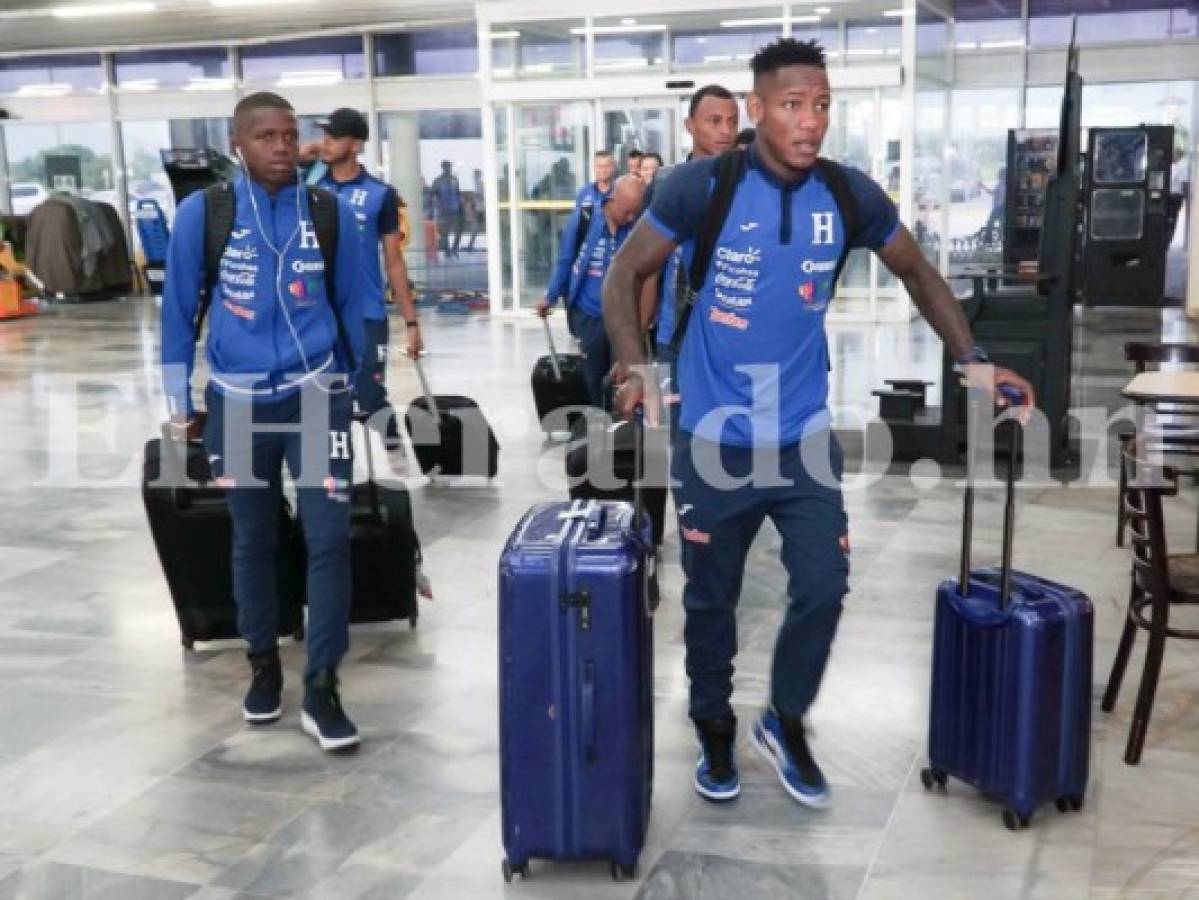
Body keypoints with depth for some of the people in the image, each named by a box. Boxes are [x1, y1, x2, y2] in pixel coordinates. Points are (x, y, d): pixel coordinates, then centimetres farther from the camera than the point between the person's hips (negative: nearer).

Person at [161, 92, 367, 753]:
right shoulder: (201, 213, -6)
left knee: (329, 537, -5)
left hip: (316, 395, 0)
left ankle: (321, 688, 5)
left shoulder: (333, 214, -4)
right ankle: (264, 665, 33)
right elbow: (179, 309, 3)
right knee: (253, 540, 13)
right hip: (236, 402, 0)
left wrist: (368, 394, 12)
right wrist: (179, 404, 6)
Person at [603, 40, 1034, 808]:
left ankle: (786, 722, 27)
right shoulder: (704, 185, -12)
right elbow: (625, 276, -5)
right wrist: (634, 367, -20)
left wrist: (972, 360, 3)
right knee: (712, 597, 10)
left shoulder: (852, 195, -3)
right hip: (714, 437, -2)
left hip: (806, 436, 2)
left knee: (824, 588, 1)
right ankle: (715, 732, 32)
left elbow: (918, 273, 12)